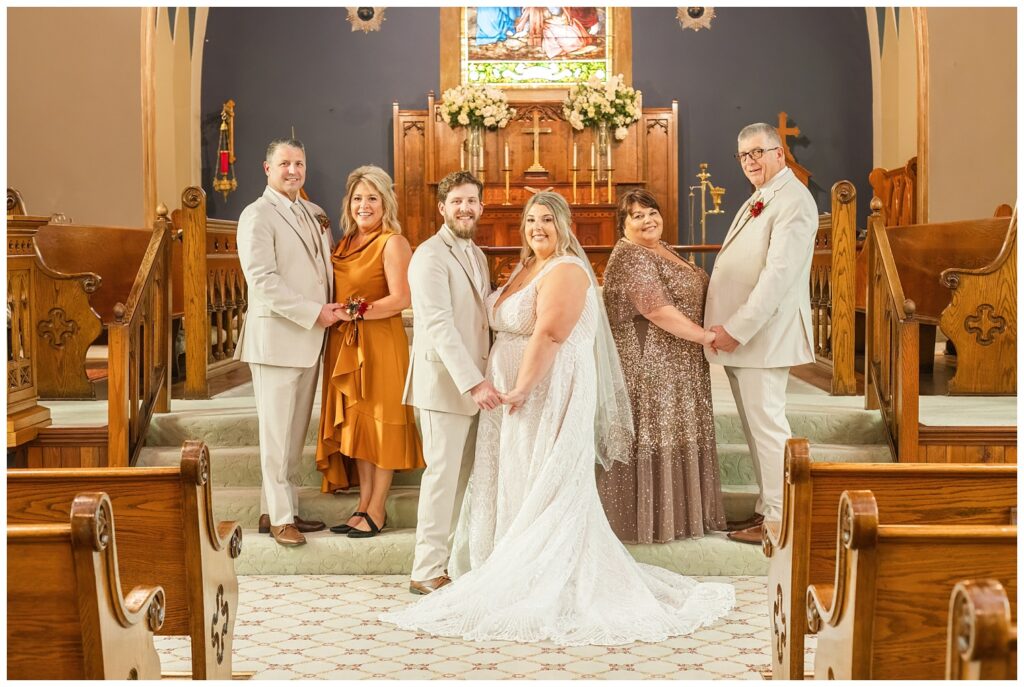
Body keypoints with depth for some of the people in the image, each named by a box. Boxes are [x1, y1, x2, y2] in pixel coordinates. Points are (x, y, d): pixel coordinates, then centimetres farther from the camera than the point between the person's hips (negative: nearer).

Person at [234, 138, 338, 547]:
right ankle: (280, 517, 9)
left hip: (309, 338, 8)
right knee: (277, 432, 0)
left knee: (295, 430, 12)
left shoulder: (312, 213, 15)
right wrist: (313, 312, -18)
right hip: (276, 337, -8)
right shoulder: (258, 216, -9)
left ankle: (276, 508, 22)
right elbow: (262, 279, -18)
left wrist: (332, 307, 4)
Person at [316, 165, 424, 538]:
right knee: (355, 423, 9)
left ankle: (377, 511, 7)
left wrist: (356, 311, -17)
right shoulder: (346, 242, 14)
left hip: (380, 343, -7)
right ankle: (364, 505, 16)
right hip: (345, 344, 7)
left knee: (378, 421, 0)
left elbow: (401, 299, -17)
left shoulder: (392, 242, -9)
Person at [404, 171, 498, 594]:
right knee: (443, 475, -4)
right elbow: (439, 326, -21)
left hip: (473, 382, 9)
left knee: (463, 477, 12)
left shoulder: (476, 255, 16)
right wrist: (473, 382, -27)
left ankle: (451, 560, 22)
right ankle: (427, 573, 5)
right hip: (444, 383, -8)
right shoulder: (430, 256, -13)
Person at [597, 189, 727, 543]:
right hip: (649, 365, -10)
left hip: (678, 366, 10)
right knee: (653, 437, -3)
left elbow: (689, 293, 23)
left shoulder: (661, 250, 14)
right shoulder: (630, 259, -16)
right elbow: (659, 311, -23)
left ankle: (677, 512, 24)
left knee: (676, 435, 14)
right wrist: (705, 336, -19)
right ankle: (649, 519, 7)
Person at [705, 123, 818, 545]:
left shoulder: (793, 201, -13)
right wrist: (727, 327, 9)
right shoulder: (759, 201, 18)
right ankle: (766, 507, 24)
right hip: (737, 334, 10)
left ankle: (778, 520, 4)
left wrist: (737, 329, -21)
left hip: (762, 334, -9)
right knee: (755, 426, 14)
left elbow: (778, 274, -21)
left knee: (767, 425, -4)